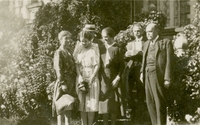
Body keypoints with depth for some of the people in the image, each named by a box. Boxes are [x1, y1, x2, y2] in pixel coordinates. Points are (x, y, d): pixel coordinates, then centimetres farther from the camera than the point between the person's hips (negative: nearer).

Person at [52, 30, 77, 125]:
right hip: (63, 83, -8)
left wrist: (73, 83, 13)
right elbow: (58, 69, -15)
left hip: (71, 84, 8)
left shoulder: (69, 53, 15)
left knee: (69, 107, 10)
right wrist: (62, 83, -21)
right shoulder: (59, 53, -9)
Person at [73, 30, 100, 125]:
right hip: (81, 78, 2)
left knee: (92, 102, -4)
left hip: (92, 78, -2)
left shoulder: (94, 48, -2)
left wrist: (91, 78, -15)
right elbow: (76, 64, 3)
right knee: (82, 102, -2)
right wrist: (80, 77, -10)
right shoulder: (78, 49, 6)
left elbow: (97, 65, -5)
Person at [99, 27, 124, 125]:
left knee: (114, 103, 2)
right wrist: (98, 77, 1)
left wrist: (118, 78, -11)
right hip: (103, 79, 3)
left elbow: (122, 65, -4)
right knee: (104, 102, 2)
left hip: (114, 79, -3)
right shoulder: (101, 49, 7)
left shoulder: (117, 49, -4)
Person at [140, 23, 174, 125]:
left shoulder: (166, 42, -1)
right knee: (150, 102, 7)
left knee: (159, 102, -6)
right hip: (147, 75, 6)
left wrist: (167, 78, -11)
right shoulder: (147, 44, 19)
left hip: (158, 75, -6)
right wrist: (142, 72, 6)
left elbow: (169, 62, -6)